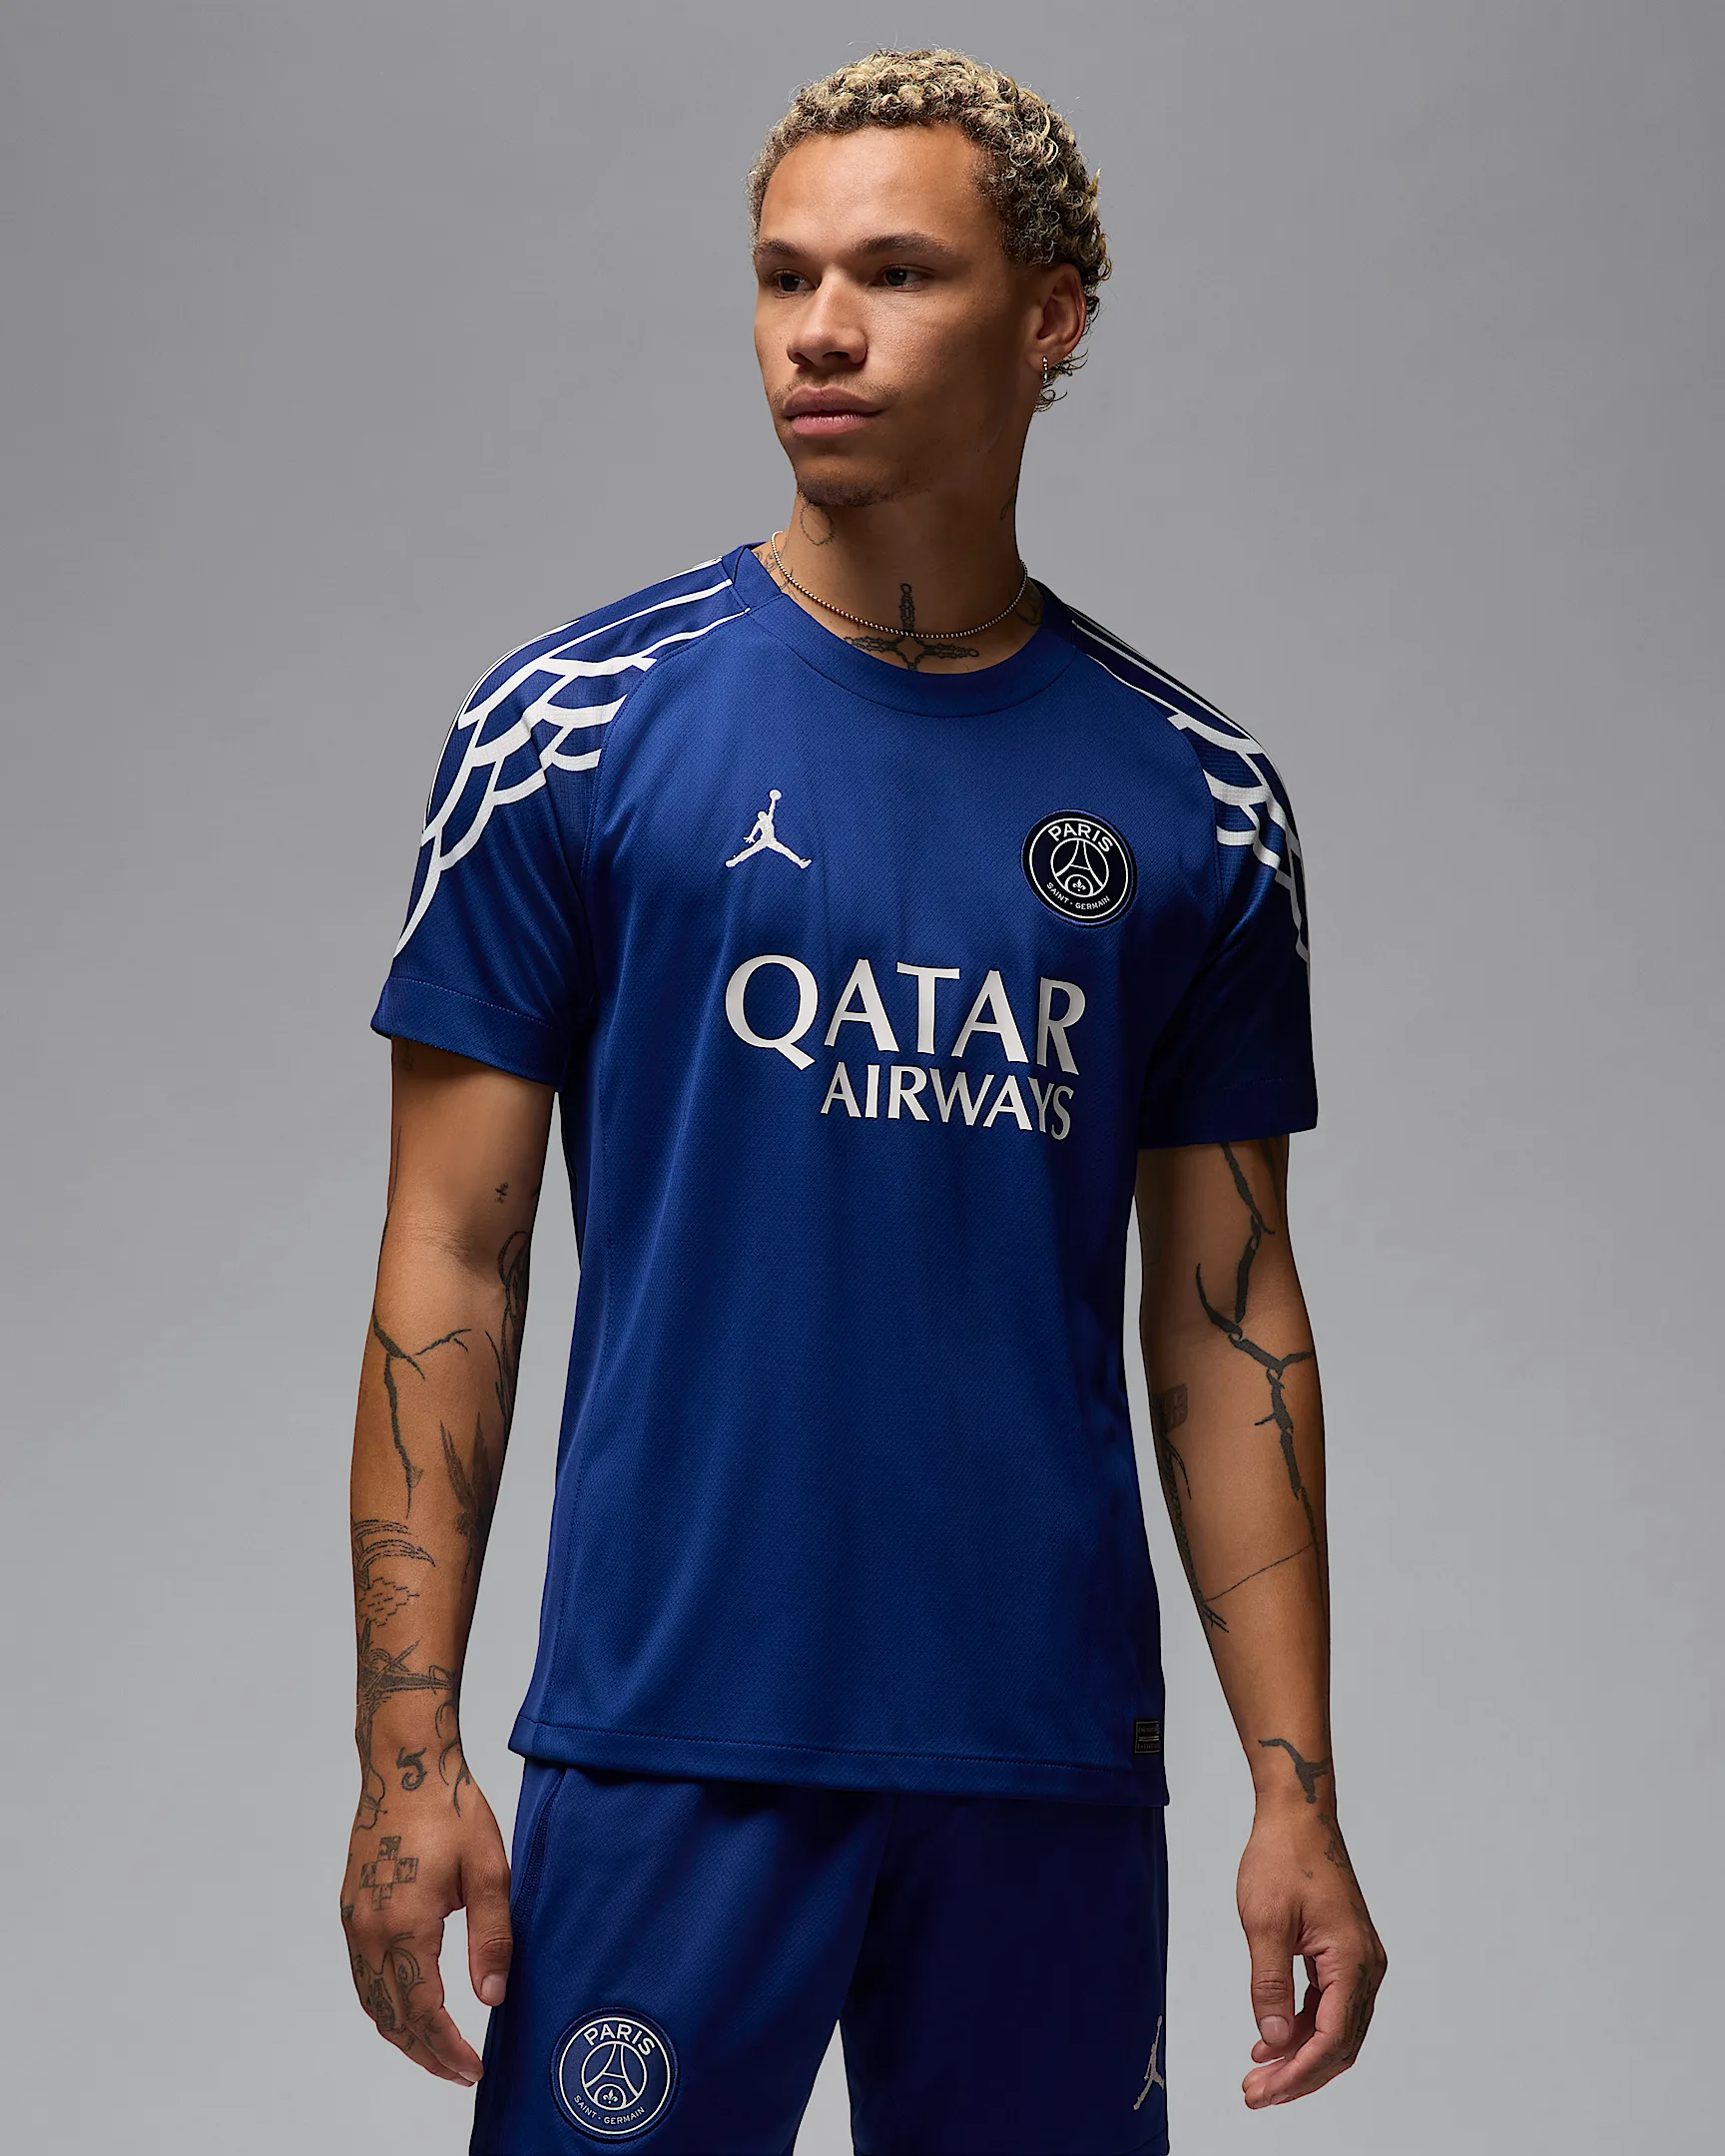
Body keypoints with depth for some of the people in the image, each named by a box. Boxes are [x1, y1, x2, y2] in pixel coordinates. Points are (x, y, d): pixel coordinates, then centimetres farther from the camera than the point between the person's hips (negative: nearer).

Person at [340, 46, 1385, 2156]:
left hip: (1050, 1762, 3)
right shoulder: (576, 727, -1)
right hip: (671, 1744, -2)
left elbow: (1225, 1320, 8)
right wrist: (410, 1750, -8)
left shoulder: (1194, 800, 5)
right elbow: (453, 1262, -1)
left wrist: (1297, 1789, 3)